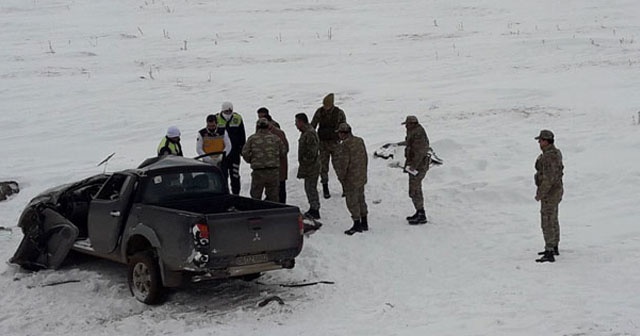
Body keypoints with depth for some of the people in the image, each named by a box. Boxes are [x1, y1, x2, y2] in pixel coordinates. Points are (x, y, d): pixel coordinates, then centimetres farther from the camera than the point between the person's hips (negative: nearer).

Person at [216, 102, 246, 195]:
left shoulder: (237, 119, -1)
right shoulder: (217, 119, -6)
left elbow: (242, 135, 8)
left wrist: (242, 148, 6)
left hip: (235, 151, 1)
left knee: (235, 174, 8)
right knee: (223, 174, 4)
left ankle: (236, 193, 16)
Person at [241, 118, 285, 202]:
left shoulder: (252, 139, -2)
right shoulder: (275, 138, 2)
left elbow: (245, 153, -4)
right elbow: (282, 153, 7)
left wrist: (251, 161, 15)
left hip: (258, 172, -1)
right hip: (273, 172, 2)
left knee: (256, 196, 11)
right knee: (273, 196, 11)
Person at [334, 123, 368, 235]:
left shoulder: (344, 145, -22)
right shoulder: (360, 141, 3)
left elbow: (343, 164, -21)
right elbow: (365, 158, 10)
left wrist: (341, 177, -6)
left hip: (351, 179, -8)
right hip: (362, 177, 8)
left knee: (352, 202, 4)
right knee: (361, 200, 19)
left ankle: (357, 225, 11)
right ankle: (364, 224, 28)